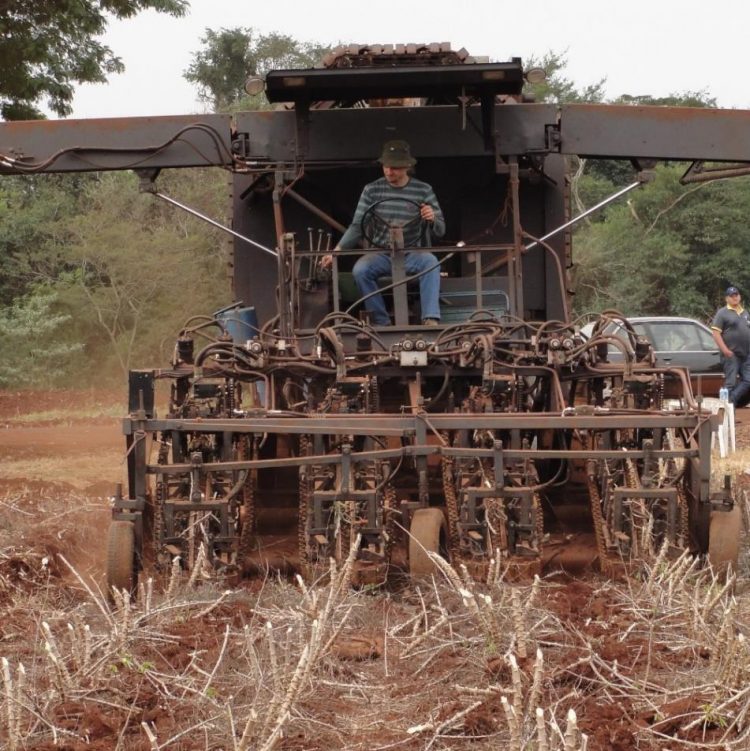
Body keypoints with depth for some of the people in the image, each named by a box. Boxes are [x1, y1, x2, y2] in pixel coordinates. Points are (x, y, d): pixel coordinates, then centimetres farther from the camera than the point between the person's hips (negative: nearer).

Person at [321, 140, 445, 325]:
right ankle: (382, 322, -17)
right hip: (381, 254, 1)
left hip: (411, 255, -1)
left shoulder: (423, 190, -2)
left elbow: (439, 231, -1)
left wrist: (432, 219, -25)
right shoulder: (372, 190, 0)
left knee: (431, 262, -33)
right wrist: (336, 251, -14)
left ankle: (431, 320, -37)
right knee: (360, 269, -30)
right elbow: (357, 227, 0)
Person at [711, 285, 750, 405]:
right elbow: (715, 332, -10)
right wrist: (725, 350, -17)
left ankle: (732, 401, 10)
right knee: (731, 382, -6)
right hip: (732, 354, -7)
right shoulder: (722, 313, -3)